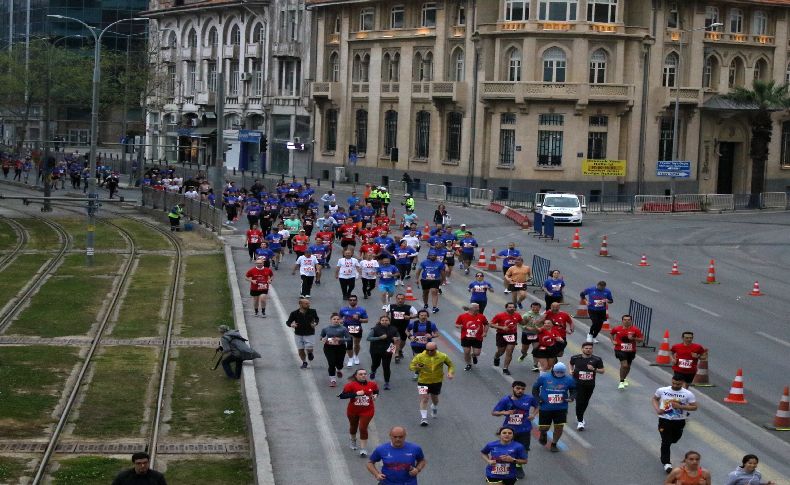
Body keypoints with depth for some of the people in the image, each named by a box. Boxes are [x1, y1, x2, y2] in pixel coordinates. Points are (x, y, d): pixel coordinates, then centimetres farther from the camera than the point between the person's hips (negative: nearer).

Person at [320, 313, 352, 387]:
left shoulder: (343, 329, -7)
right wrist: (323, 339, -9)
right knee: (331, 364, -8)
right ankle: (332, 380, 7)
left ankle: (339, 370, 47)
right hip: (329, 348, 0)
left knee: (339, 363, 8)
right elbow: (321, 337, 15)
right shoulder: (325, 329, 0)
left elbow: (349, 338, -8)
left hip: (340, 348, 0)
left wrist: (340, 339, -22)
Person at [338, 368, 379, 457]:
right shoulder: (351, 385, -17)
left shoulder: (372, 384, -5)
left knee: (363, 428, -11)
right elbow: (342, 396, -23)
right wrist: (356, 394, -29)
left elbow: (376, 392, 17)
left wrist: (375, 396, -7)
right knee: (353, 426, 22)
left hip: (367, 411, 0)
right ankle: (353, 440, 52)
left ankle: (363, 449, -1)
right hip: (353, 411, 0)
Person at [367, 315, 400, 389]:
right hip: (376, 350, 0)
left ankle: (386, 383, 4)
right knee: (376, 364, 18)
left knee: (386, 367, -4)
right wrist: (380, 338, -25)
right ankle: (373, 372, 54)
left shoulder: (393, 329, -1)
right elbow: (368, 338, -17)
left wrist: (396, 339, -10)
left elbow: (398, 337, 15)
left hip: (387, 351, 1)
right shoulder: (375, 329, -10)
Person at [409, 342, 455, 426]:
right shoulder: (420, 357, -15)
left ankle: (434, 409, 54)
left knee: (435, 398, 20)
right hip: (423, 381, -2)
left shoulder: (442, 356, -8)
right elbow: (411, 366, -11)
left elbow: (450, 364, 7)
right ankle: (423, 418, -6)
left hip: (437, 381, 2)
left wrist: (450, 373, -10)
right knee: (424, 399, -15)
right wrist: (416, 367, -34)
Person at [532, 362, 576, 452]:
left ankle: (554, 444, 23)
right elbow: (535, 388, 4)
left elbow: (573, 390, 10)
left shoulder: (569, 380, -3)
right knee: (544, 428, 4)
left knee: (559, 427, -1)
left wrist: (572, 397, -10)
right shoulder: (543, 378, -7)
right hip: (545, 408, -1)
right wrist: (537, 398, -10)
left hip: (561, 408, 1)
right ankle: (543, 434, 43)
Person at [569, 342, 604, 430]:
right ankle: (580, 421, -5)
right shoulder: (575, 358, -2)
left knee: (585, 402, 14)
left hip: (590, 384, 2)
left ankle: (579, 416, 38)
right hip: (578, 383, -2)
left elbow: (602, 371, -1)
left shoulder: (597, 359, -4)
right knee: (579, 401, -11)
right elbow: (571, 363, 20)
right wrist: (571, 370, 1)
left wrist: (594, 369, -19)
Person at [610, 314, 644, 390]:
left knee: (628, 366, 19)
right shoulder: (617, 329, -6)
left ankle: (624, 378, 48)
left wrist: (633, 338, -23)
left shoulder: (635, 330, -10)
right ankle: (621, 382, -7)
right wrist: (613, 340, 2)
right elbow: (612, 334, 16)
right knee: (624, 365, -20)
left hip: (631, 351, 2)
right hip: (620, 350, -2)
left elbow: (641, 339, -8)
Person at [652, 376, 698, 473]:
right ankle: (666, 463, -2)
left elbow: (694, 407, -7)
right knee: (666, 441, -8)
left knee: (674, 439, 20)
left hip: (679, 421, 2)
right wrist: (657, 409, -7)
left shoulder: (688, 394, -10)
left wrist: (680, 406, -21)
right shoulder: (662, 390, -6)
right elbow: (655, 398, 12)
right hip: (665, 420, -1)